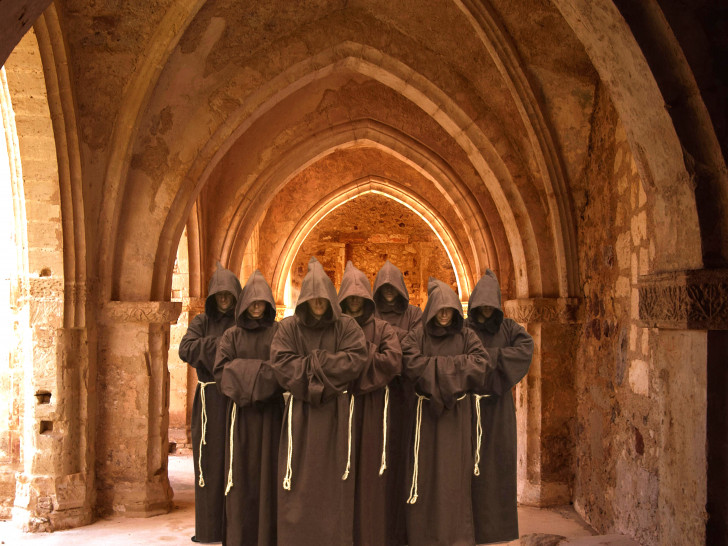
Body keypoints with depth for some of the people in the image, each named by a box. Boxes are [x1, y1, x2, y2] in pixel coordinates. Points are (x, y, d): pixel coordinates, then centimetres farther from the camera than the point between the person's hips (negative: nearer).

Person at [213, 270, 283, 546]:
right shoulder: (232, 335, 8)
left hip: (270, 411, -1)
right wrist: (260, 371, -12)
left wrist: (245, 371, -14)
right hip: (241, 412, 1)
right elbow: (221, 369, -2)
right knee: (242, 472, 1)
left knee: (268, 470, 0)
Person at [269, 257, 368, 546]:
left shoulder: (346, 326, 5)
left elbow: (357, 359, -10)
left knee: (334, 479, 2)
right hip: (300, 414, 0)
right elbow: (281, 363, -8)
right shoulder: (289, 327, 5)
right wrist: (328, 367, -12)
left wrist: (313, 362, -11)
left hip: (336, 414, 0)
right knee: (299, 482, 0)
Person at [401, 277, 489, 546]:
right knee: (426, 471, 0)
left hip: (456, 413, 1)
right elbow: (411, 363, -14)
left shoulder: (467, 336, 6)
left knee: (455, 472, 1)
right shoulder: (417, 336, 4)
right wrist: (452, 365, -12)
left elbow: (480, 363, -10)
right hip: (426, 411, 0)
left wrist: (433, 365, -12)